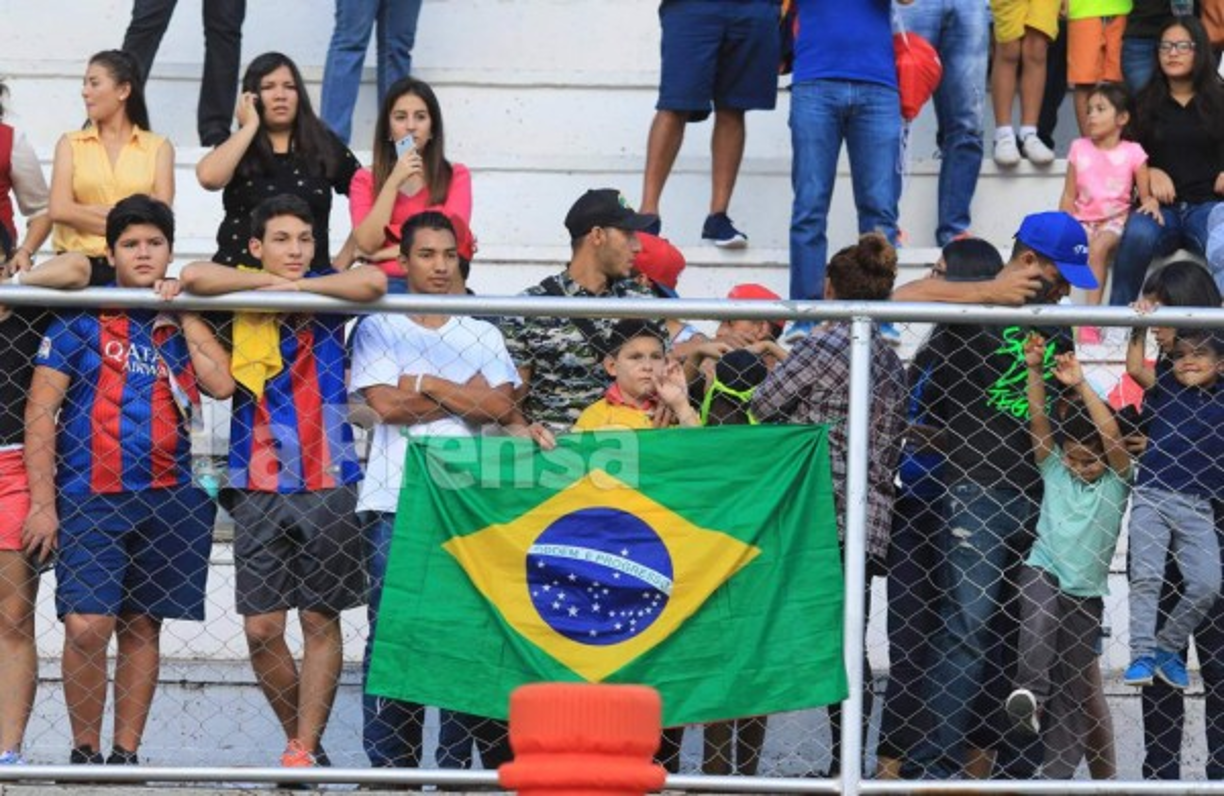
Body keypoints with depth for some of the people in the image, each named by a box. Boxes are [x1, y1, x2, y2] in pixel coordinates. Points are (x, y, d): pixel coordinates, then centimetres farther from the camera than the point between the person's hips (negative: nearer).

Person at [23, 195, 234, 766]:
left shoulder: (184, 325, 13)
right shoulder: (79, 321, 4)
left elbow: (222, 384, -5)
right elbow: (39, 412, 0)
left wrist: (185, 314, -1)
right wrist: (42, 503, -8)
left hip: (168, 500, 3)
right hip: (90, 499, -3)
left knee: (141, 629, 6)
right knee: (86, 629, -12)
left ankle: (126, 755, 13)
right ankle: (84, 754, 2)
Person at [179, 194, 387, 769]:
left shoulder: (325, 297, 5)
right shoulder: (240, 296, 5)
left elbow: (373, 282, -16)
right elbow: (194, 277, -16)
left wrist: (298, 286, -10)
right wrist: (270, 282, -9)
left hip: (326, 486, 0)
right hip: (259, 489, 0)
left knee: (321, 620, 1)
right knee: (260, 626, -2)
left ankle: (305, 748, 5)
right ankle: (300, 737, 16)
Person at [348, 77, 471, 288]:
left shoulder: (456, 176, 15)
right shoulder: (365, 179, 17)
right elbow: (367, 244, 0)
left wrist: (385, 253, -1)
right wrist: (394, 182, -3)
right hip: (385, 282, 0)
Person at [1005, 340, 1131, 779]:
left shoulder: (1116, 481, 0)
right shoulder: (1054, 470, 5)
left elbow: (1112, 435, -16)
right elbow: (1038, 421, -5)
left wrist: (1080, 386, -24)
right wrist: (1035, 372, -19)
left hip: (1086, 592, 0)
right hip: (1043, 569, 0)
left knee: (1076, 687, 2)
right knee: (1040, 616, -37)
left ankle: (1058, 772, 7)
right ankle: (1031, 694, -44)